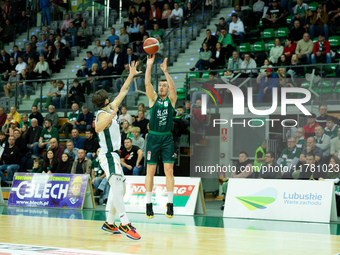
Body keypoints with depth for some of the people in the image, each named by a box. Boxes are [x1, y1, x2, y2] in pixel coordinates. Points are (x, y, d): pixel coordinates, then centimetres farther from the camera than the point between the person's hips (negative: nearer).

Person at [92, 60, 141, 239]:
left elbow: (122, 92, 23)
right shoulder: (103, 114, -14)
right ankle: (125, 224, -31)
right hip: (108, 155, -11)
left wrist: (131, 75, 24)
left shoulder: (111, 109, 12)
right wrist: (111, 116, -51)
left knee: (118, 189, 16)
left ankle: (109, 223, 23)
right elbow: (98, 128, -37)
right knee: (117, 188, -21)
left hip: (112, 155, 11)